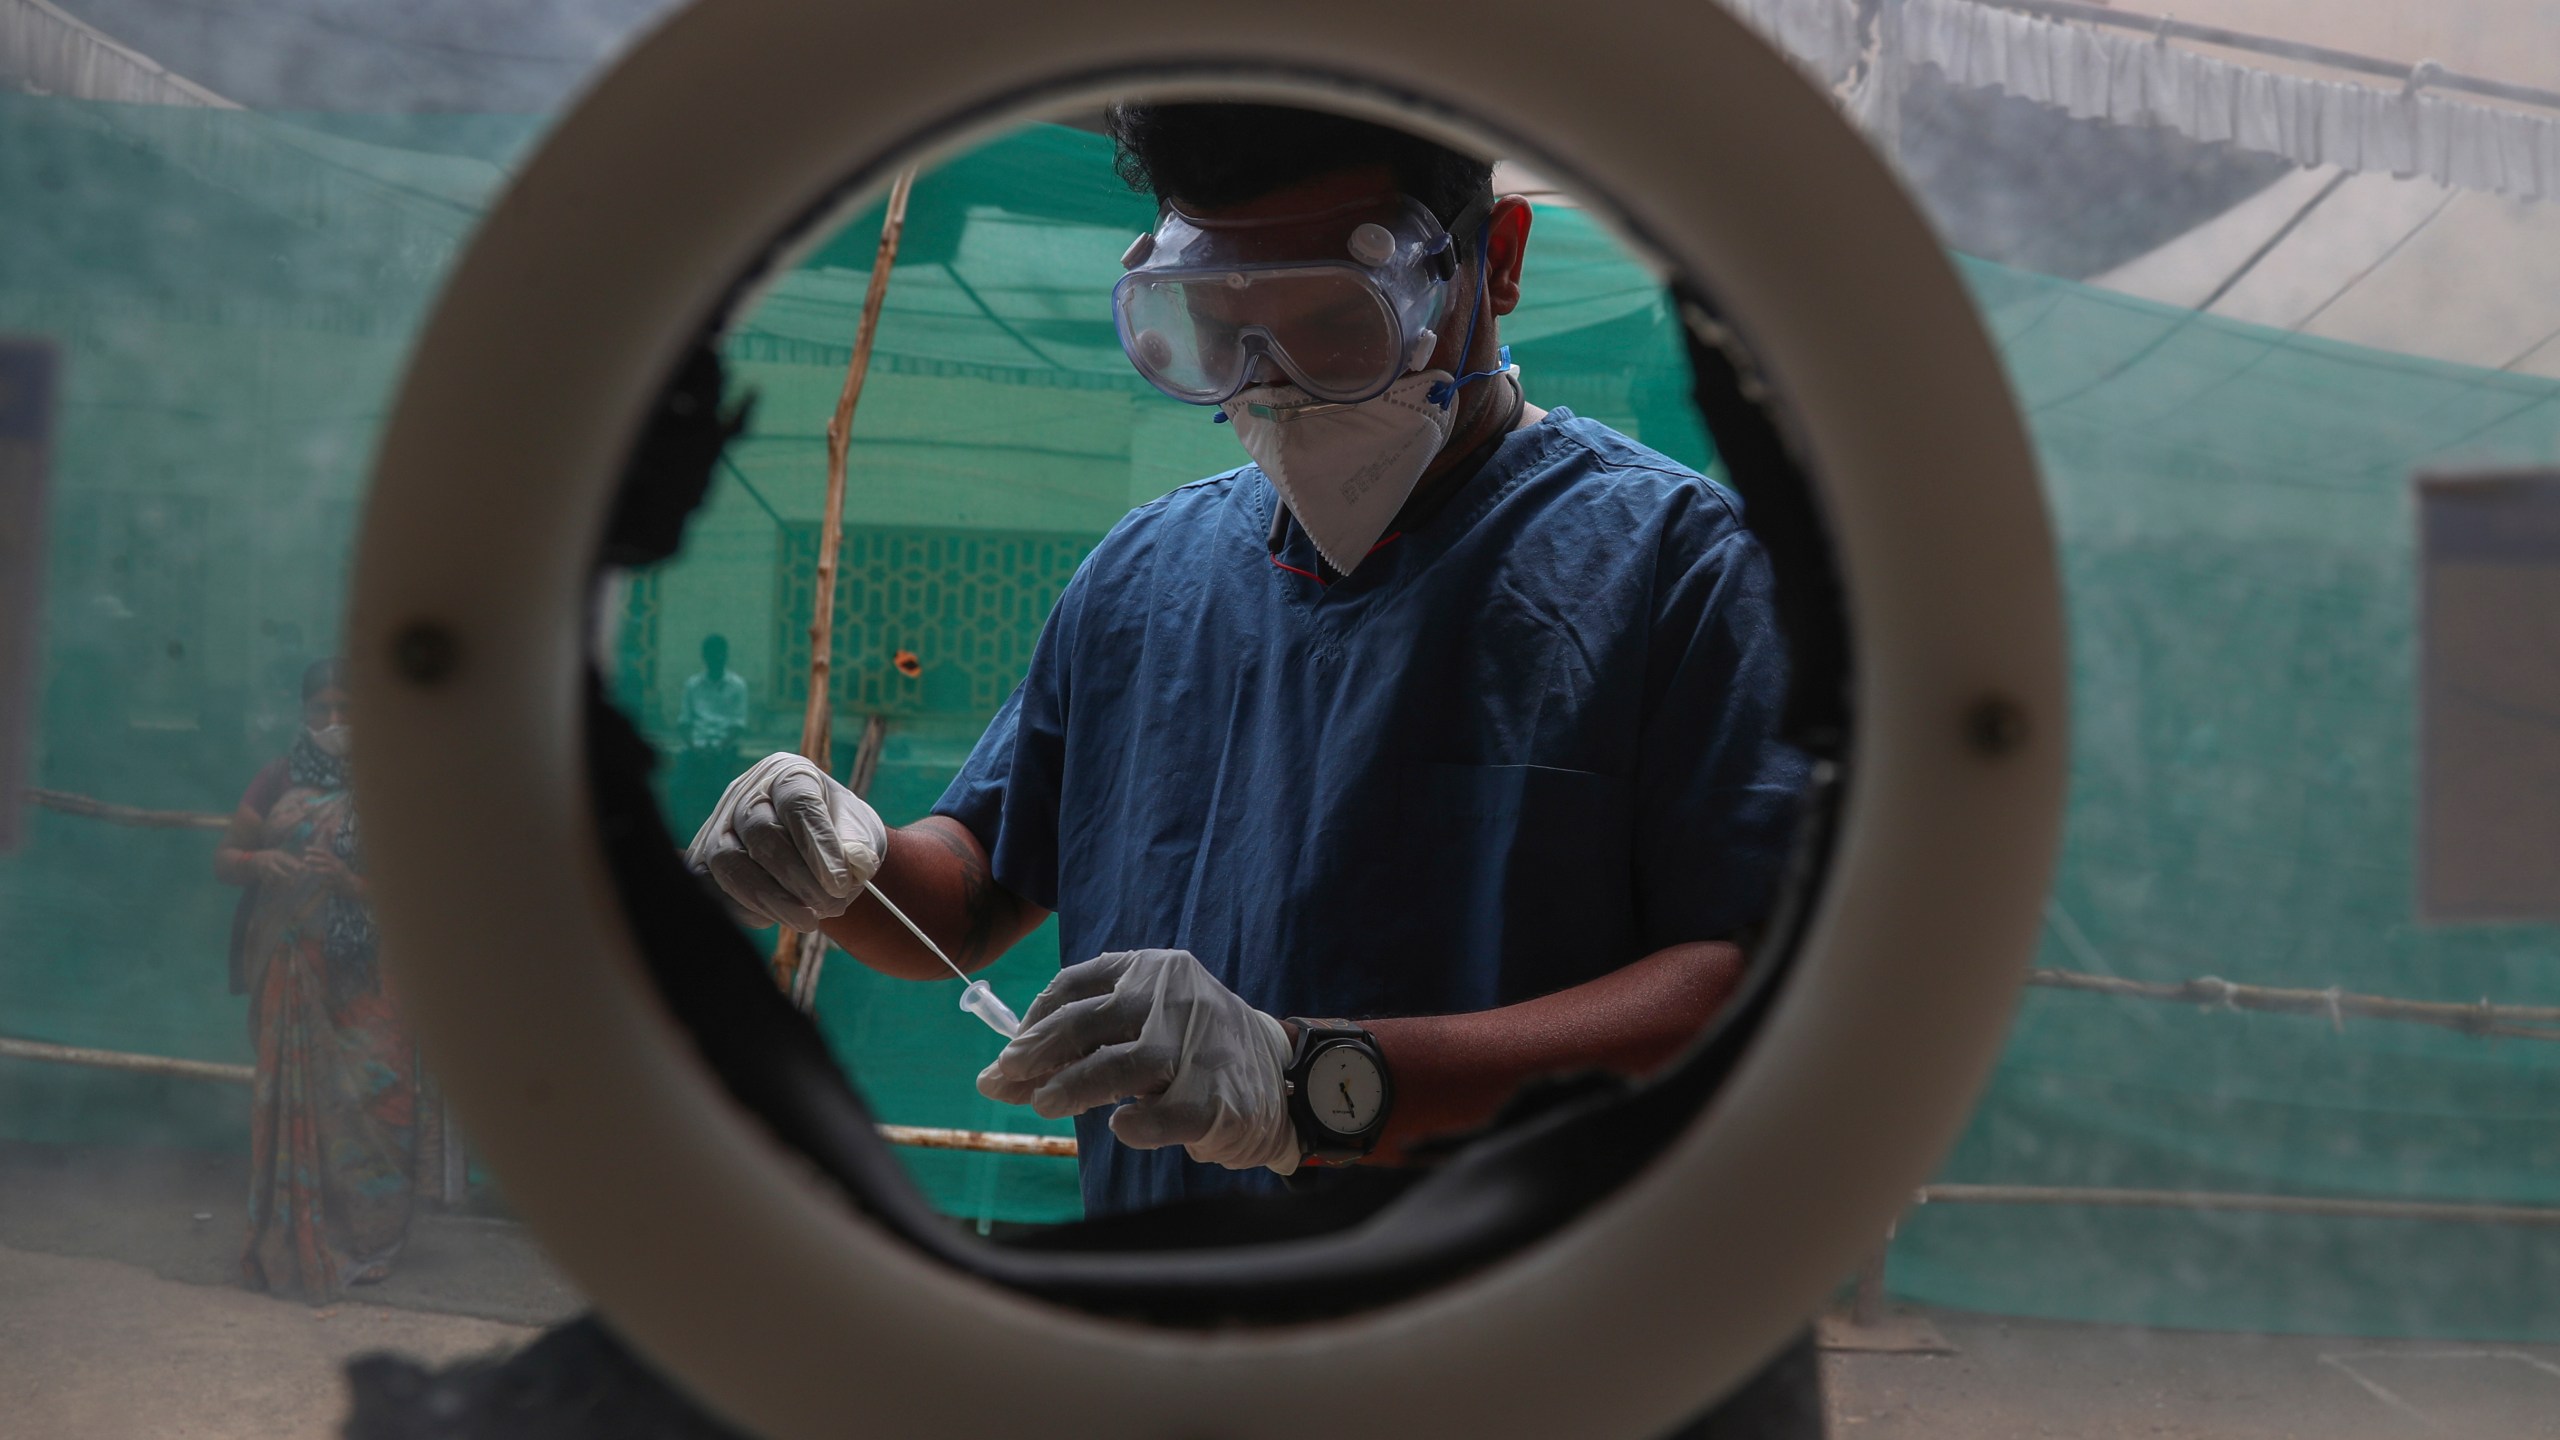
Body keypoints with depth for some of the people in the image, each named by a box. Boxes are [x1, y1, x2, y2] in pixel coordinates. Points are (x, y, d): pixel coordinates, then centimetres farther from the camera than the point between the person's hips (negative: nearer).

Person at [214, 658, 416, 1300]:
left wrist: (348, 881, -19)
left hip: (362, 975, -2)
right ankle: (293, 1243, 13)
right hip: (289, 968, 2)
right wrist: (258, 862, -13)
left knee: (370, 1095, -5)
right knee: (292, 1096, 3)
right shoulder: (279, 779, 7)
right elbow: (223, 860, 9)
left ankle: (363, 1241, 7)